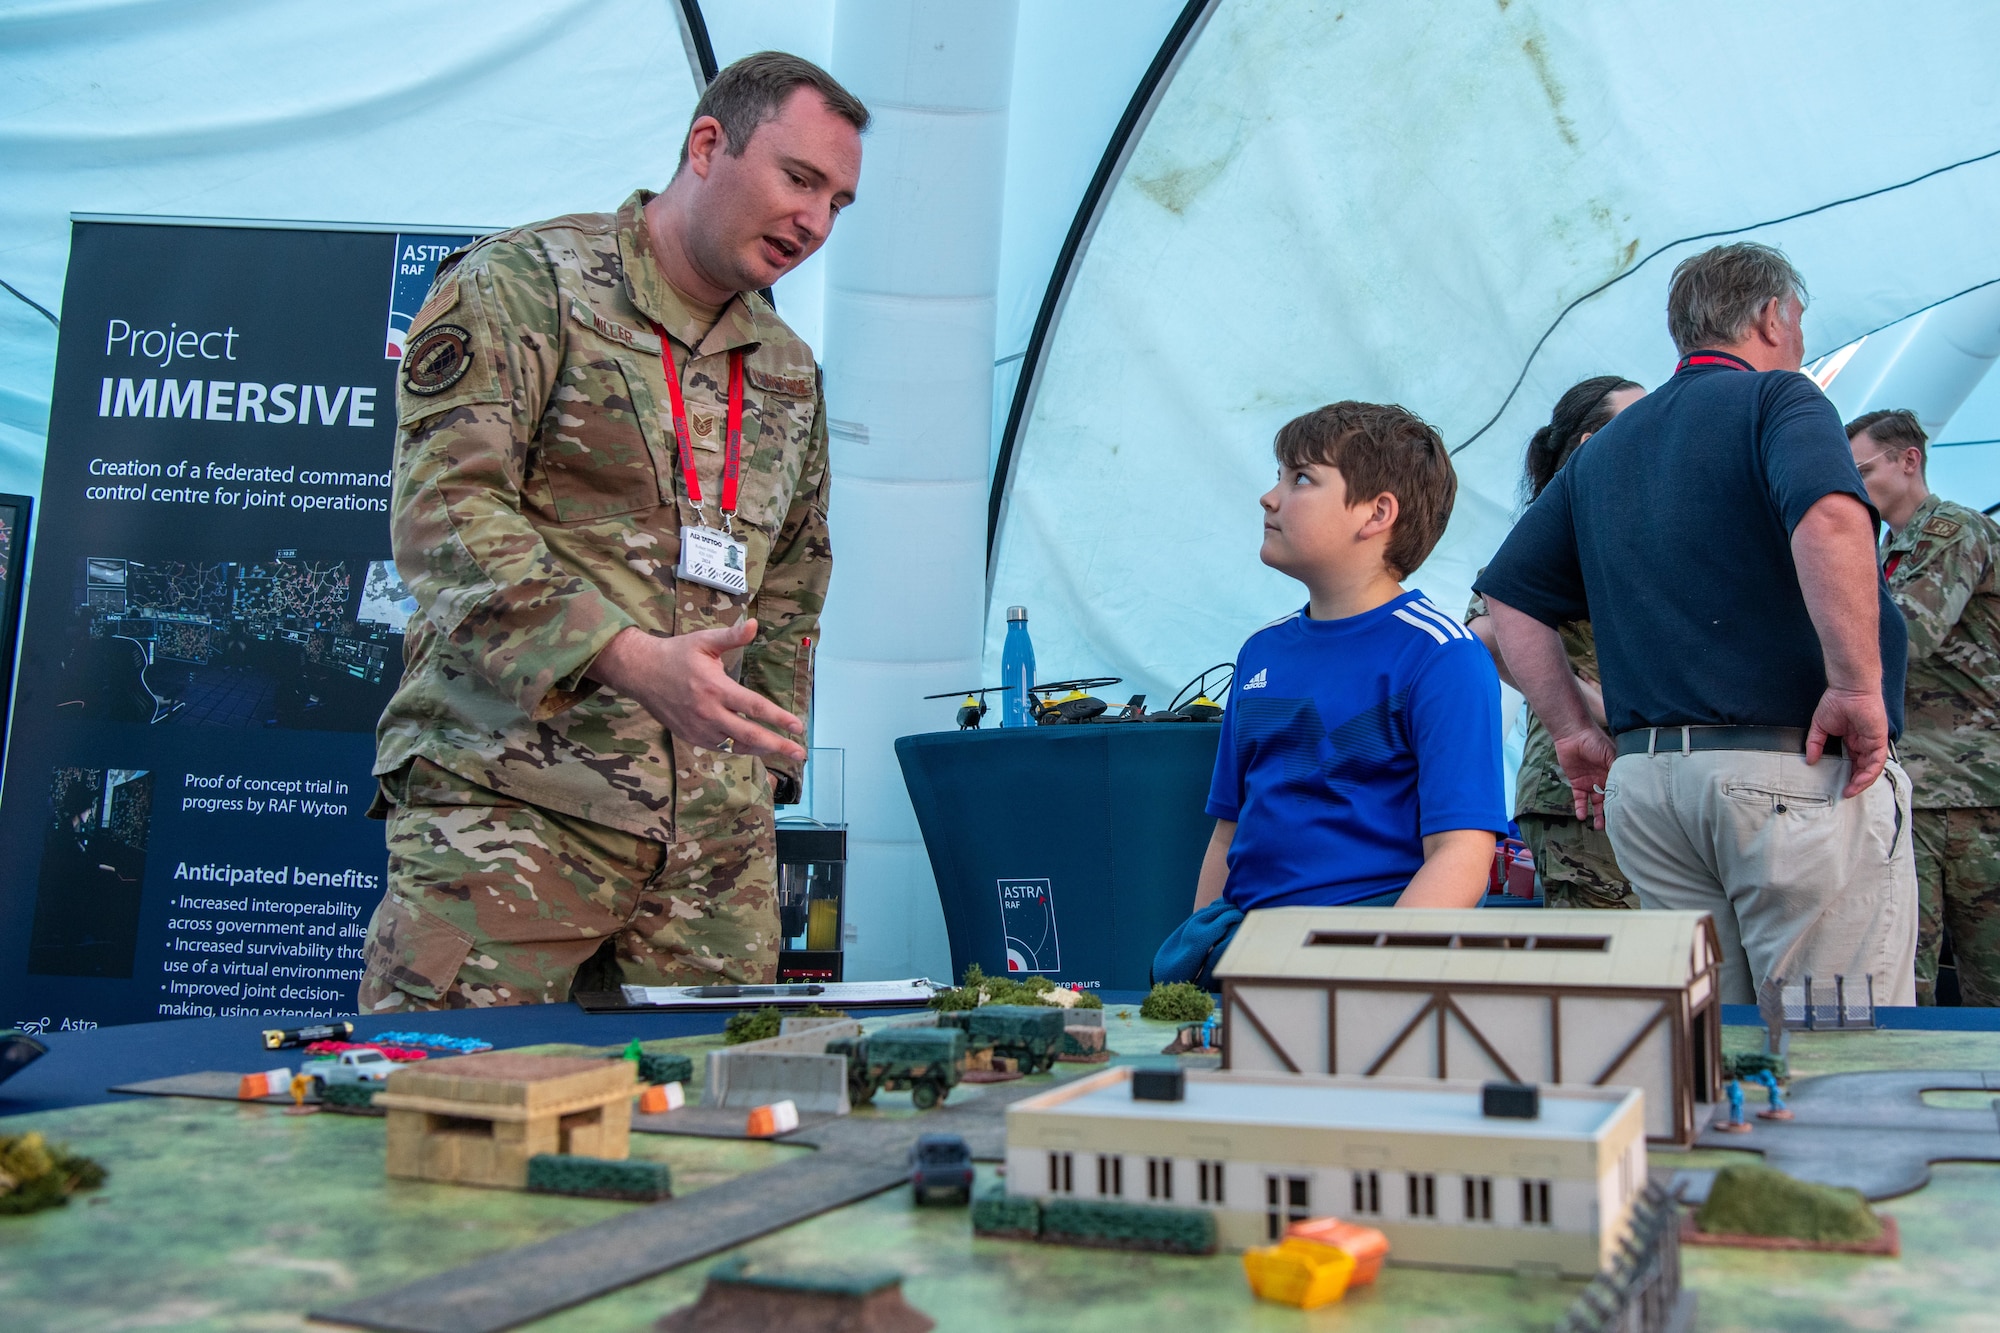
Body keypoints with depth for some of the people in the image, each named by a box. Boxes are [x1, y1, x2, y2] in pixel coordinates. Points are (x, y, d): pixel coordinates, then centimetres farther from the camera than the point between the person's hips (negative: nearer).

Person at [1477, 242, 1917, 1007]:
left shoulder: (1604, 448, 17)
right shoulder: (1776, 398, -2)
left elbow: (1510, 595, 16)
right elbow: (1830, 519, -24)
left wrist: (1573, 732, 16)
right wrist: (1858, 686, -18)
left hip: (1643, 779, 6)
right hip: (1796, 772, -6)